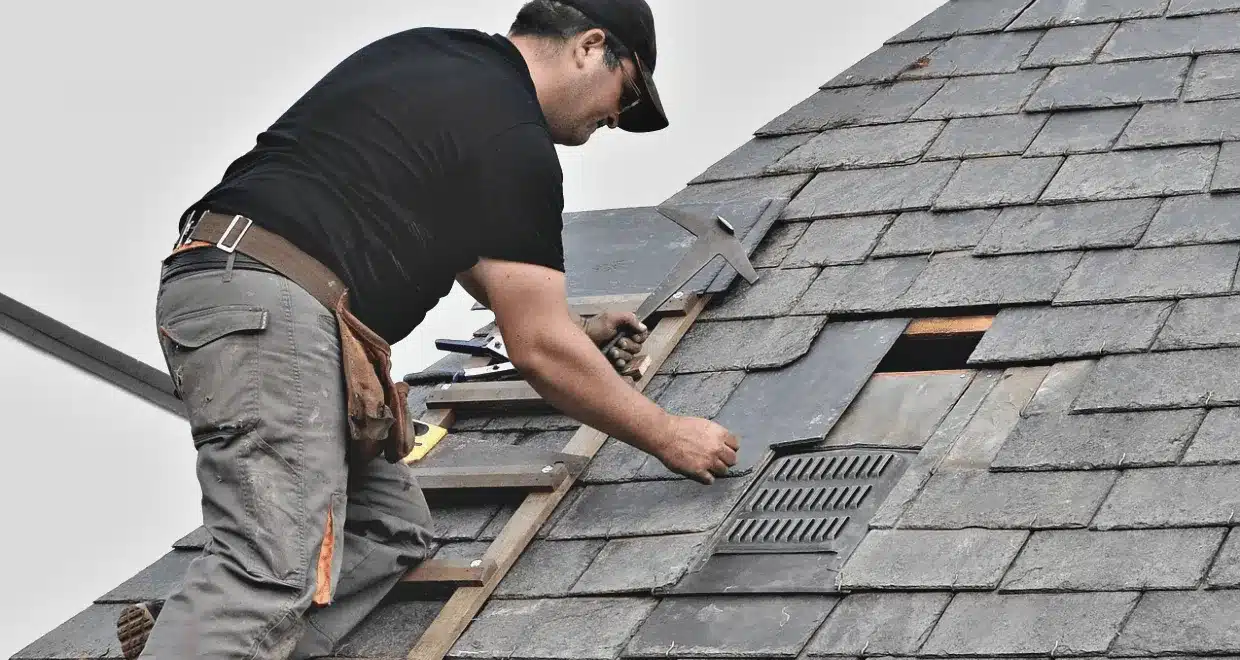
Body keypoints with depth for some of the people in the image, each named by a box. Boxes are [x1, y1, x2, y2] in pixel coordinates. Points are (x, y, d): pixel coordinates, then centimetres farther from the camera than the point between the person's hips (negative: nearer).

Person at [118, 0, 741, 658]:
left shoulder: (421, 54, 24)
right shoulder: (513, 140, -3)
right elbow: (538, 349, -2)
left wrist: (573, 327, 46)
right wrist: (668, 437, 9)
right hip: (272, 308, -10)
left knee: (393, 528, 11)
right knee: (274, 572, -22)